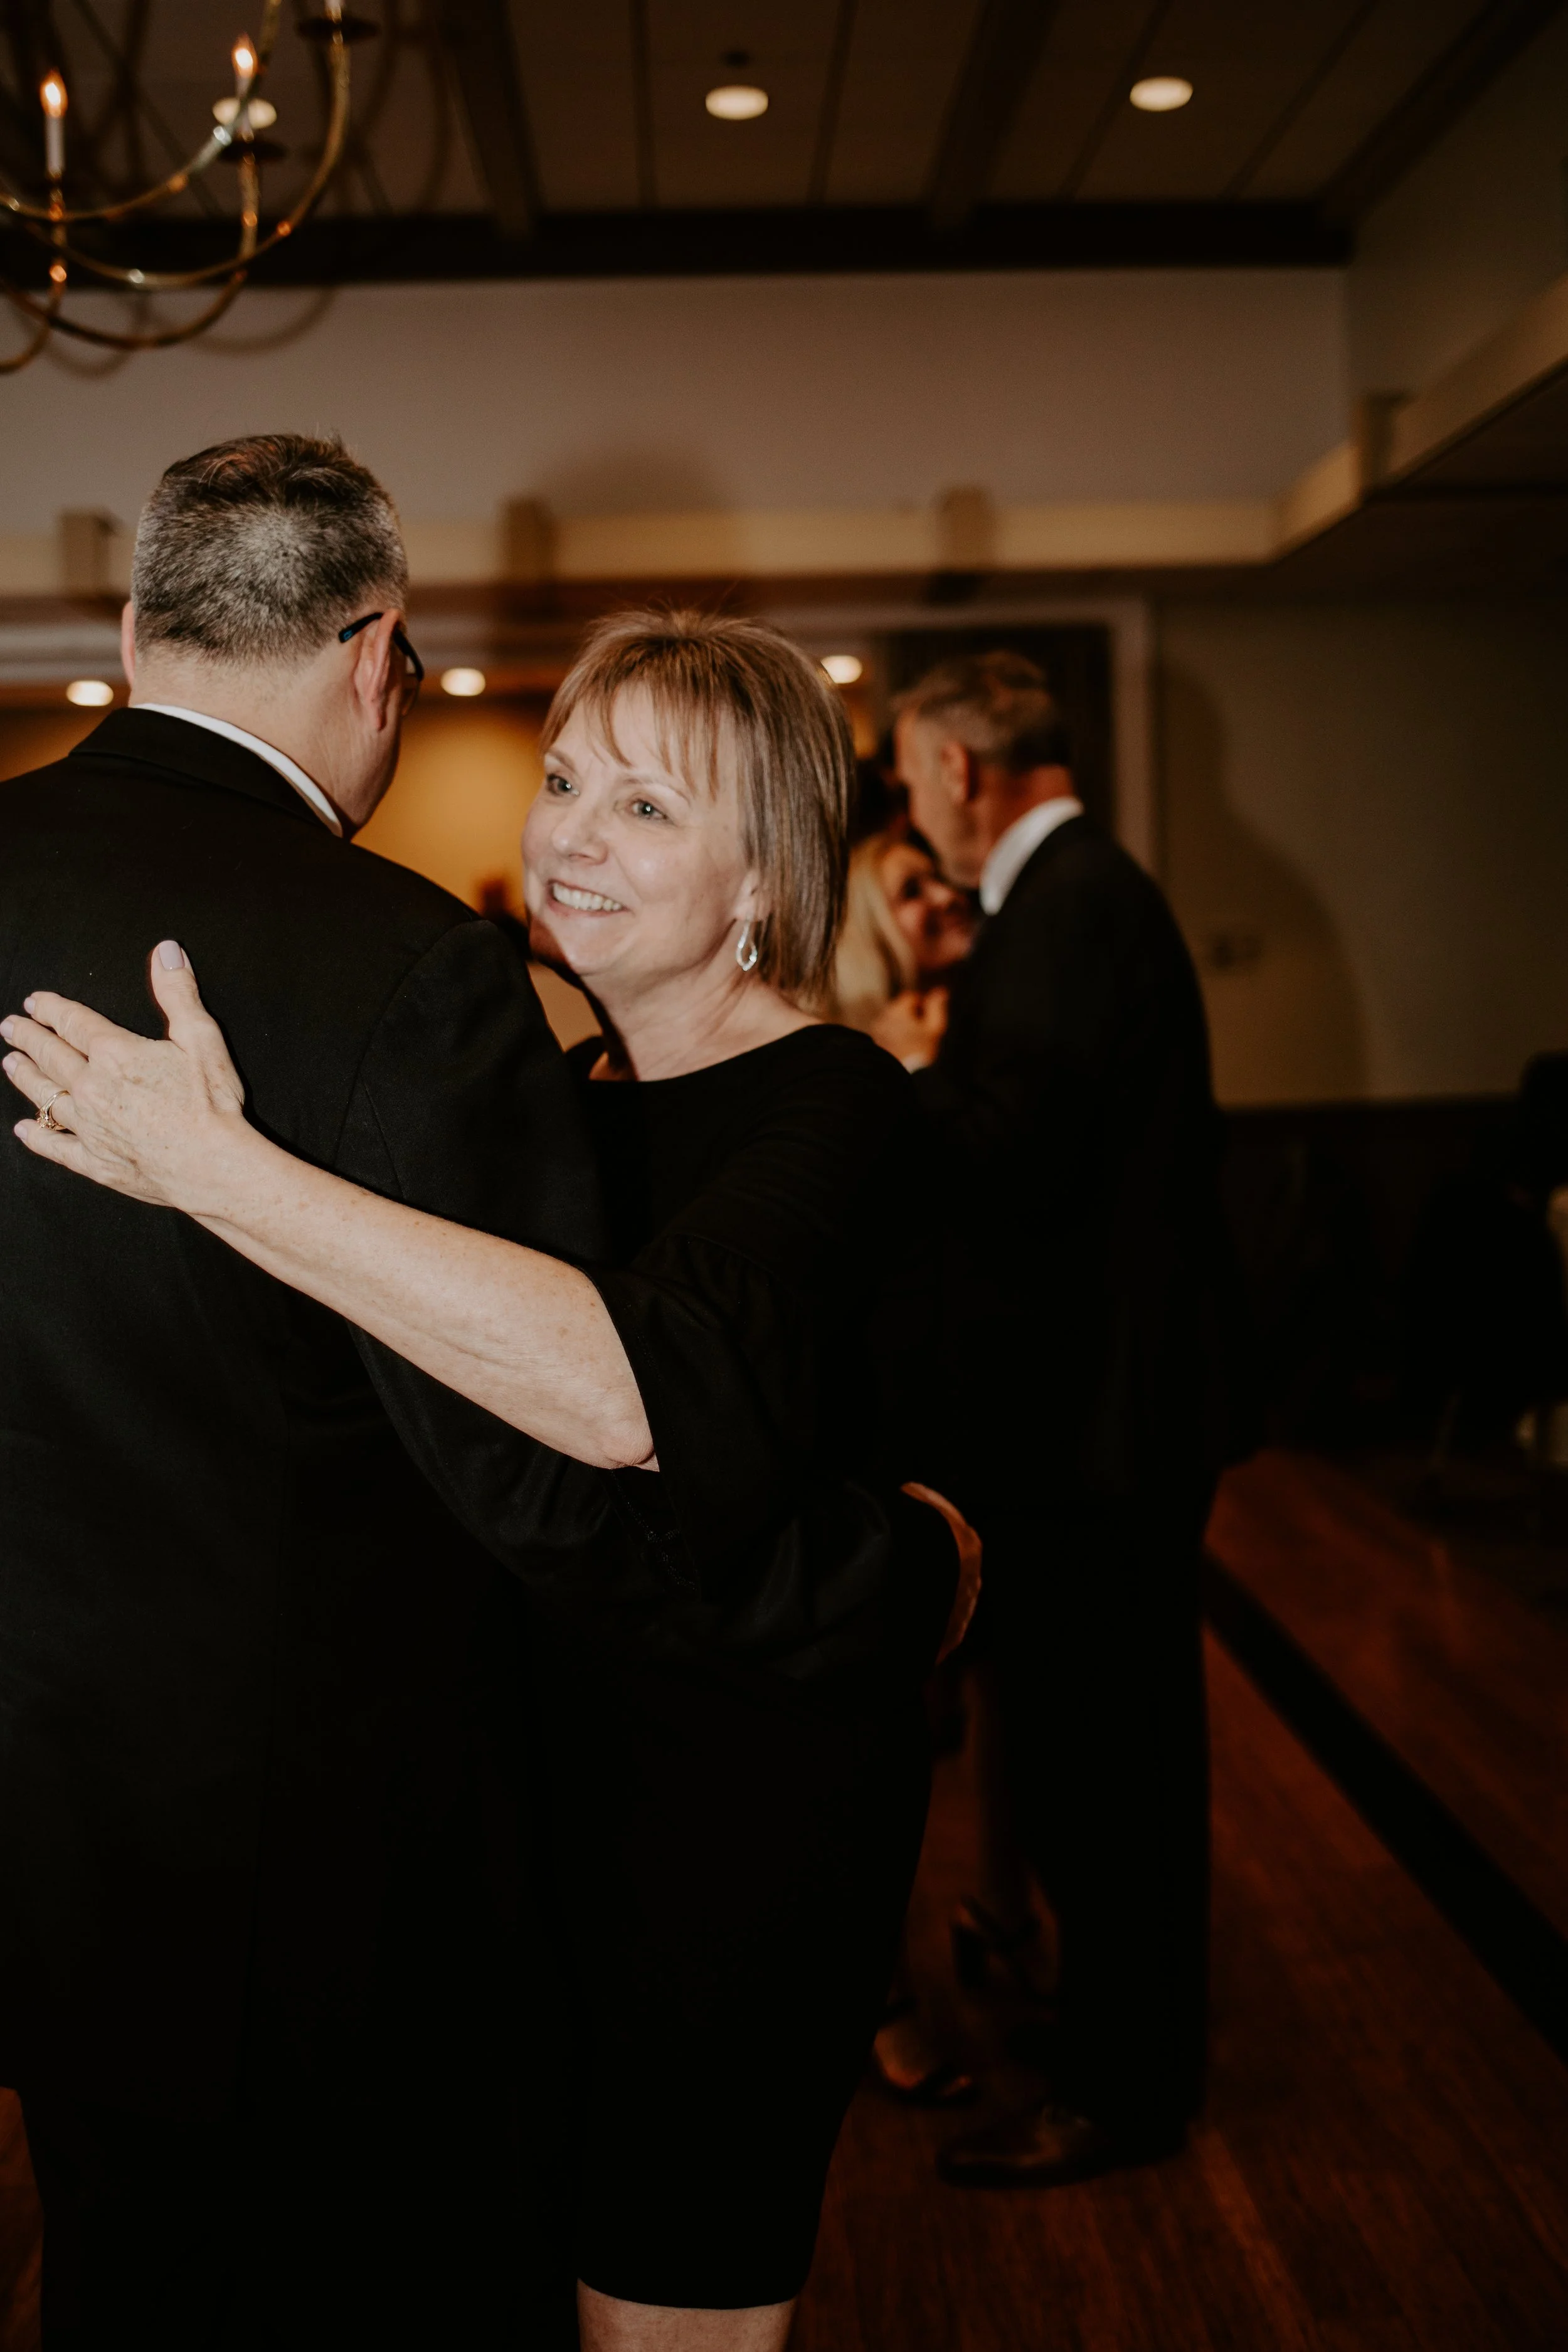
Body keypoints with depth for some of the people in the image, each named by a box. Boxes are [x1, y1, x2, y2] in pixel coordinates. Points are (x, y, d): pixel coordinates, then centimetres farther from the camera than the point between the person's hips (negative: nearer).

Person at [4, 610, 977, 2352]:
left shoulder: (828, 1102, -19)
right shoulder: (576, 1094, 6)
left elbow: (648, 1387, -39)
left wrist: (219, 1167, -37)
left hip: (750, 1767, -7)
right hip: (557, 1730, 8)